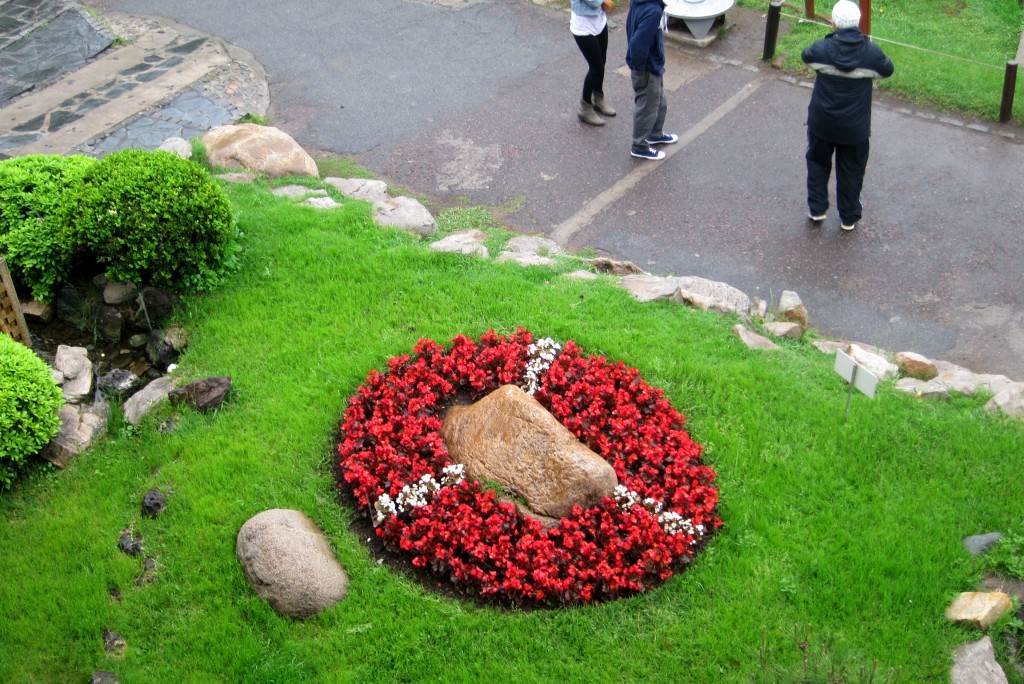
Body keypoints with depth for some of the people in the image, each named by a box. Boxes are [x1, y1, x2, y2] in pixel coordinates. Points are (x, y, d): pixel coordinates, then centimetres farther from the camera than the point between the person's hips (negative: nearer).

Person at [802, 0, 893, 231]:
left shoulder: (822, 49, -18)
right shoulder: (871, 52, -17)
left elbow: (806, 55, 6)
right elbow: (887, 70, 4)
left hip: (822, 123, 0)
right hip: (854, 127, 0)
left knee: (818, 163, 24)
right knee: (851, 171, 17)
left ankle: (816, 210, 30)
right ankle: (849, 218, 30)